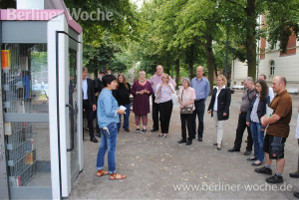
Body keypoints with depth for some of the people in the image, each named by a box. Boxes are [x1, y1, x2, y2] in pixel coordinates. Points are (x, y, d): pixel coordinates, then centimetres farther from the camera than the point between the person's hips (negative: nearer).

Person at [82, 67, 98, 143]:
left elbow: (92, 93, 8)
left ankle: (92, 136, 11)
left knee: (90, 119, 5)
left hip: (88, 102, 2)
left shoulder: (90, 81, 7)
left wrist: (94, 103, 3)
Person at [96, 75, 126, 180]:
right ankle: (112, 173, 9)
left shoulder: (104, 93, 13)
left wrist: (116, 109, 12)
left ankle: (99, 170, 26)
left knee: (103, 147, 16)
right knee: (111, 149, -1)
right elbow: (109, 112, -24)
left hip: (104, 124, 10)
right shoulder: (107, 95, -19)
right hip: (110, 124, -10)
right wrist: (118, 111, -9)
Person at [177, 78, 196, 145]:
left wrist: (185, 104, -19)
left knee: (189, 125, 2)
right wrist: (181, 102, -11)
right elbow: (179, 99, 10)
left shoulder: (192, 90, -9)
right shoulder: (181, 90, 7)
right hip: (182, 109, 5)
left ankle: (190, 139, 14)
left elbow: (192, 101, -11)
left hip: (189, 109, -5)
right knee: (183, 125, 11)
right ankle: (184, 138, 24)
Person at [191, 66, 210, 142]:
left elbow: (207, 92, 6)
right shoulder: (193, 80, 8)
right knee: (192, 119, 6)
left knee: (200, 120, 3)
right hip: (192, 101, 3)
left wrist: (203, 100, 6)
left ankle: (200, 135, 13)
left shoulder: (206, 81, 0)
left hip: (200, 102, -2)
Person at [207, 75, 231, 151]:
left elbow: (228, 101, -12)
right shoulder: (215, 89, 11)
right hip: (215, 111, 7)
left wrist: (225, 111, -17)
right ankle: (219, 140, 28)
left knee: (220, 127, -5)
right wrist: (209, 108, 12)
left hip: (221, 111, -6)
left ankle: (219, 143, -2)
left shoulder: (227, 90, -8)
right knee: (217, 126, 14)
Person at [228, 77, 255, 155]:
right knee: (239, 131, 13)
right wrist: (241, 109, 14)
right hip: (242, 114, 8)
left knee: (250, 133, 7)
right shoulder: (245, 91, 11)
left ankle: (249, 149, 21)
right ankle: (236, 147, 25)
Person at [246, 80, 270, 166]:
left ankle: (260, 159, 11)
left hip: (260, 123, -6)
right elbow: (250, 108, 12)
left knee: (260, 140, 2)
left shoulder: (266, 98, -11)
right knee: (254, 139, 16)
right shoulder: (255, 96, 8)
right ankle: (256, 155, 30)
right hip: (252, 121, 6)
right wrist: (248, 119, 6)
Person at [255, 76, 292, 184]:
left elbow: (276, 117, -27)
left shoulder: (285, 98, -23)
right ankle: (267, 168, 42)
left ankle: (278, 176, 17)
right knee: (267, 149, 23)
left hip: (278, 132, -10)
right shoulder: (277, 96, 11)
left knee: (278, 154, 3)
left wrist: (265, 121, -11)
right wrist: (264, 117, 0)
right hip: (271, 130, 10)